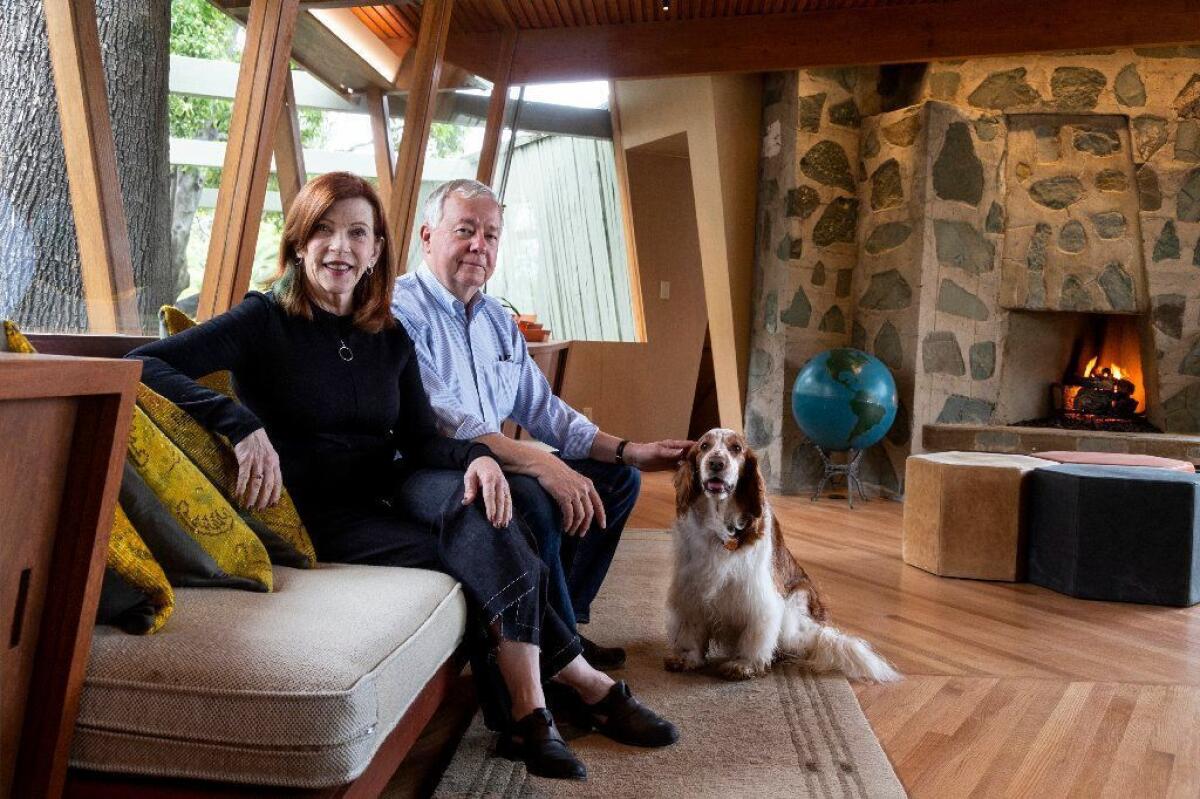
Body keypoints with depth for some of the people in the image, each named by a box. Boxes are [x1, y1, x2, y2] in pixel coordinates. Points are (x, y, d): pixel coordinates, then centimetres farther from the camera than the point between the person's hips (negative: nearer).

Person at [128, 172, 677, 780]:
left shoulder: (390, 338, 10)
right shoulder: (264, 321, -6)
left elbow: (418, 441, 6)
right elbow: (141, 365, -16)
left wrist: (476, 456, -18)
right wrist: (243, 427, -31)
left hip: (388, 492, 5)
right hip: (317, 515, -5)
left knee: (476, 503, -28)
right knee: (486, 554, -25)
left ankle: (527, 717, -27)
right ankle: (587, 685, -12)